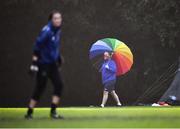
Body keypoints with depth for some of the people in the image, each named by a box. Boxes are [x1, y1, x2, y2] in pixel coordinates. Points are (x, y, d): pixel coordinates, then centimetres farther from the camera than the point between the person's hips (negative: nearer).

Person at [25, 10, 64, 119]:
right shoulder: (47, 31, -18)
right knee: (40, 88, -3)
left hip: (53, 64, 7)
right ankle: (29, 113, 10)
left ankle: (53, 112, 2)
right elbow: (37, 46, -19)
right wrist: (34, 63, -21)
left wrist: (58, 57, 19)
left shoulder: (58, 31, 6)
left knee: (59, 85, -4)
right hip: (44, 64, -7)